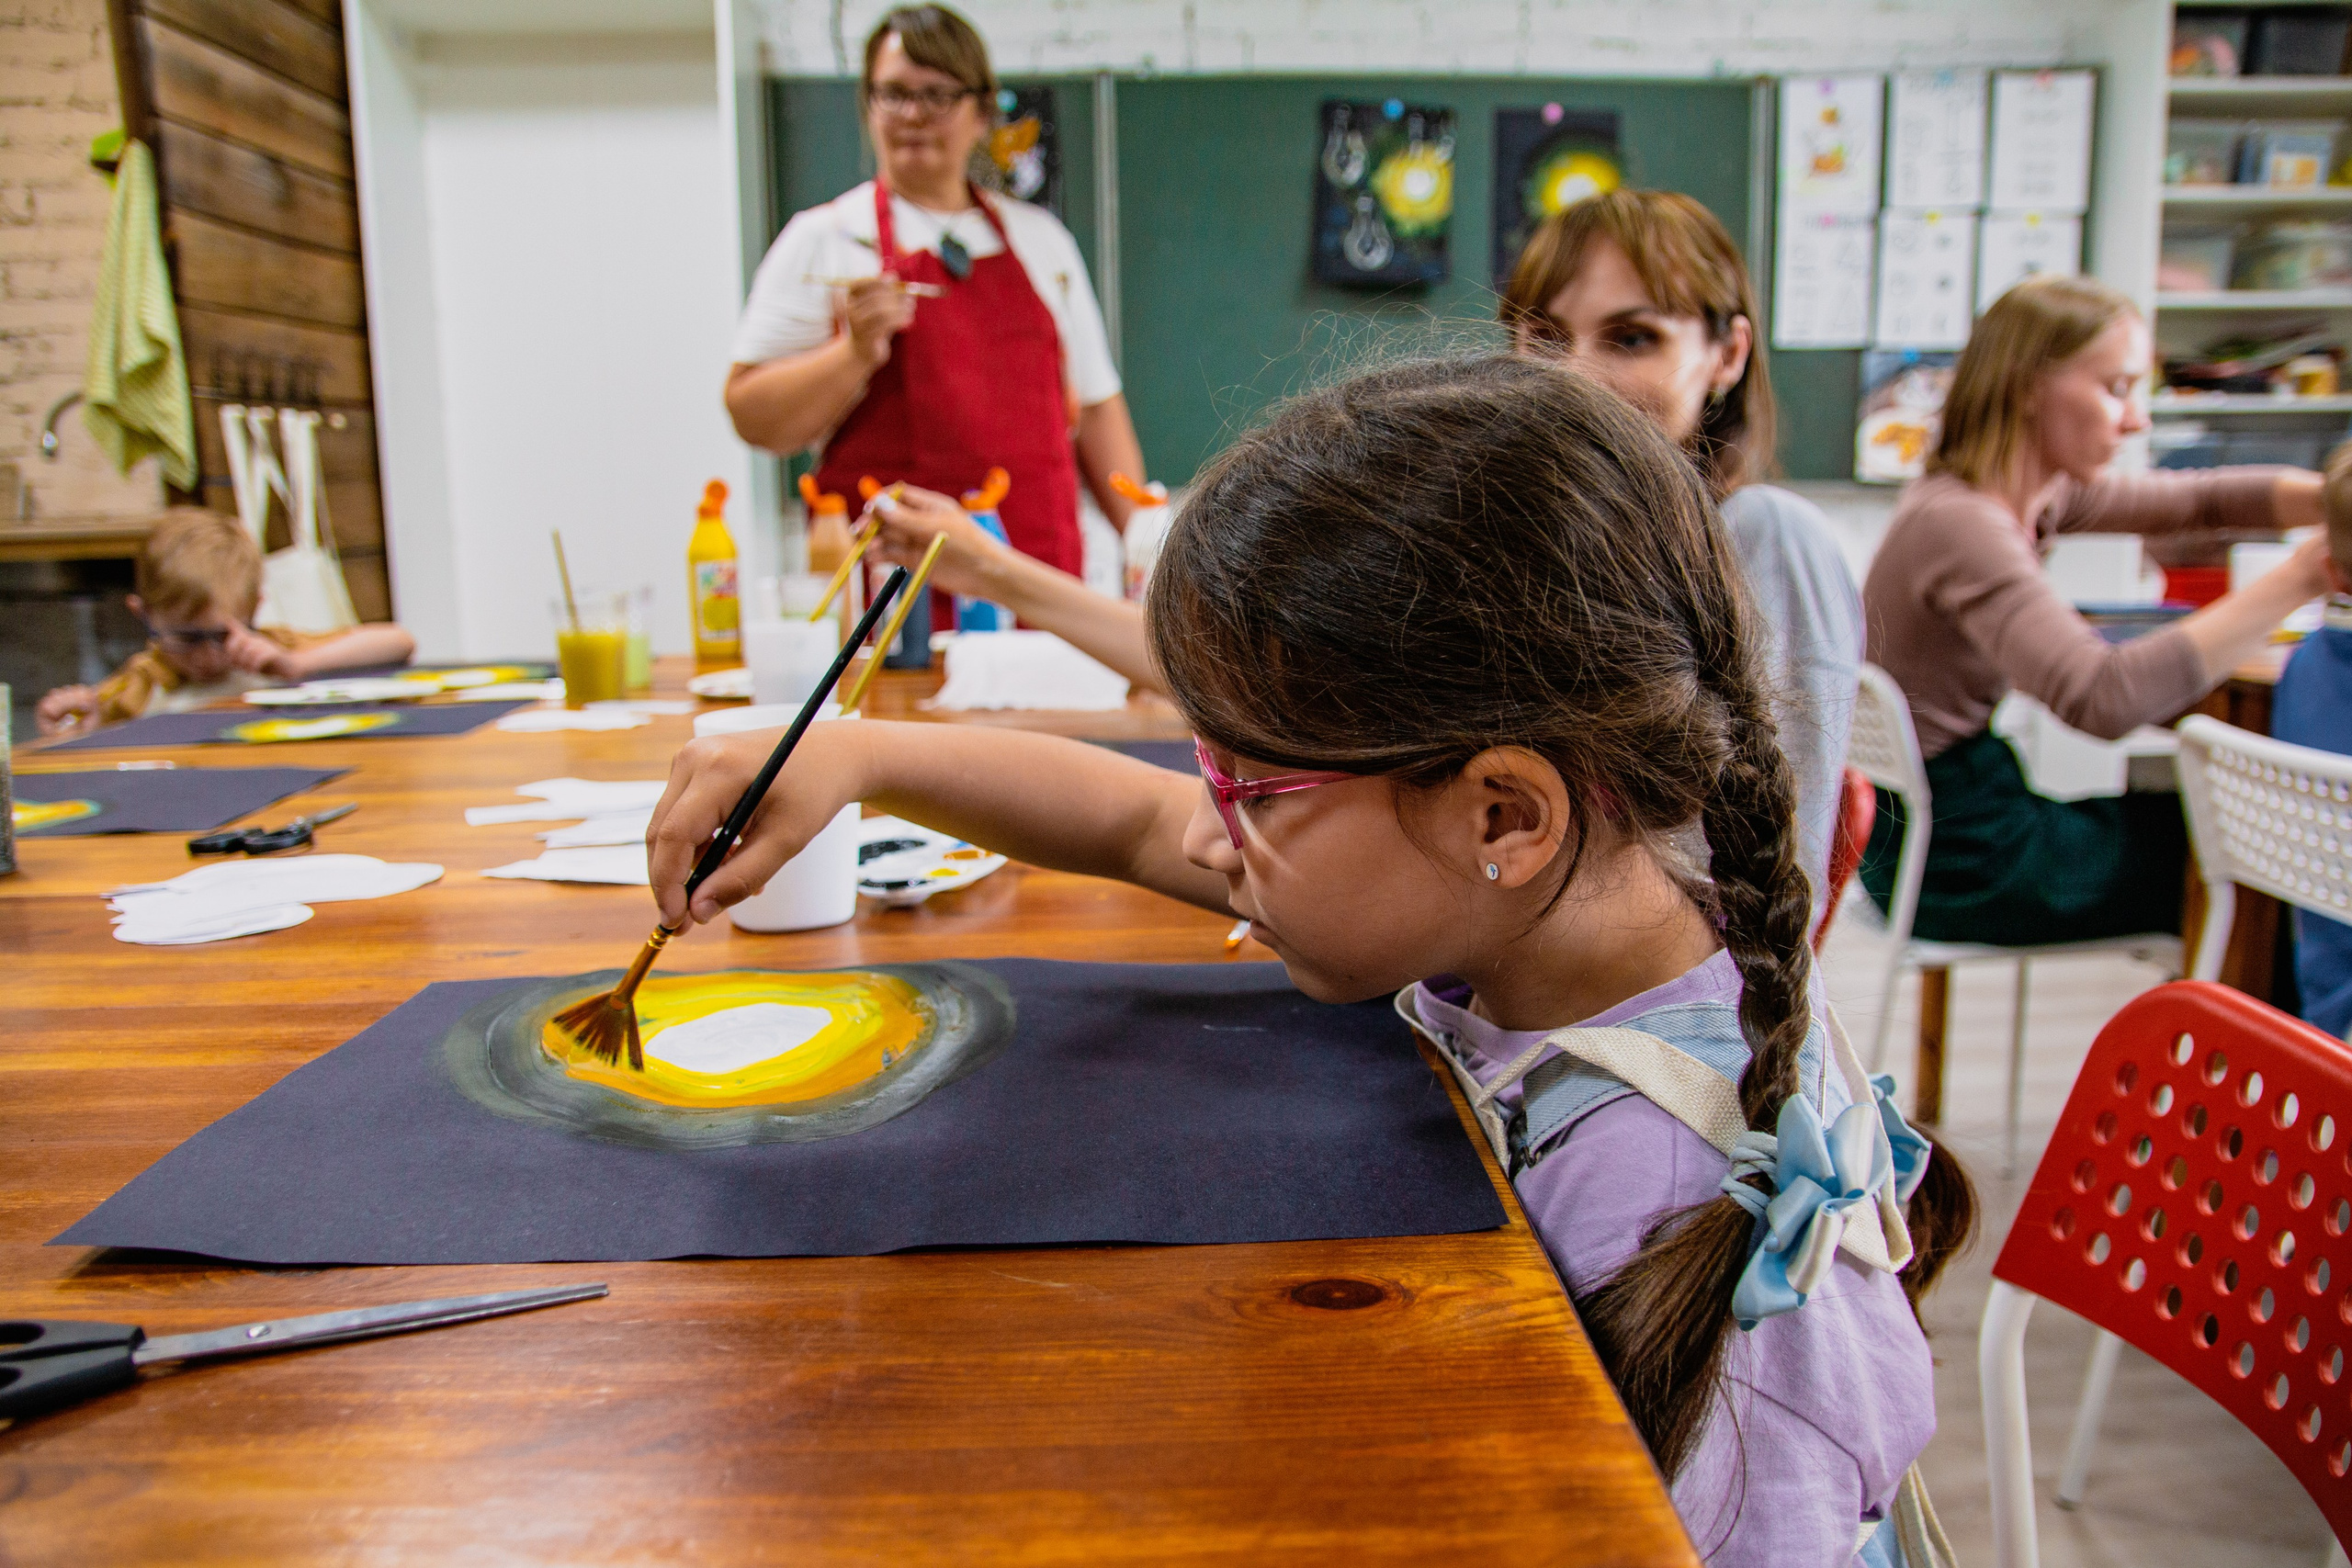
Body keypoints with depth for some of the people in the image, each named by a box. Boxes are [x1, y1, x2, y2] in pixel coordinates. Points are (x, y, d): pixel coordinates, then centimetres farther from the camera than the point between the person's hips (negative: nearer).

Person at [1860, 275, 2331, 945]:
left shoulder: (2034, 498, 5)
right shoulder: (1959, 524, -26)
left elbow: (2199, 497, 14)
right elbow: (2101, 699, -39)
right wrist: (2304, 576, -35)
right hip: (1954, 859, -9)